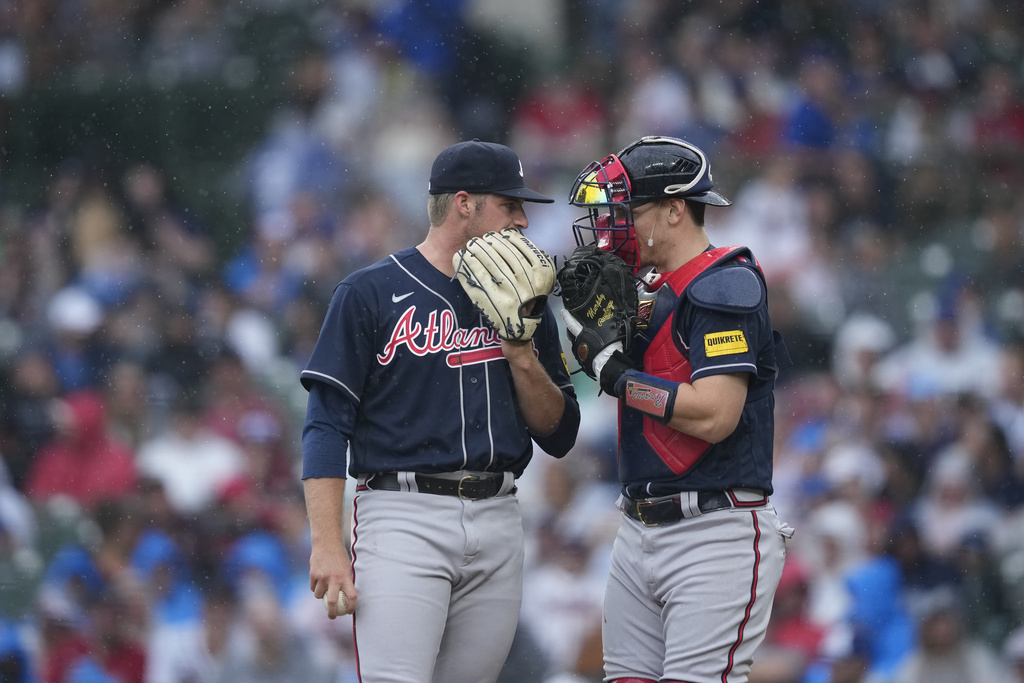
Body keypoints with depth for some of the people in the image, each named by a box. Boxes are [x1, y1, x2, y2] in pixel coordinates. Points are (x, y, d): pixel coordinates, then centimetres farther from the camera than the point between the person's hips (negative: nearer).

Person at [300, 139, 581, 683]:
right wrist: (327, 546, -14)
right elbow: (326, 427, -4)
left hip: (498, 525, 5)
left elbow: (559, 436, 15)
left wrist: (521, 355, -2)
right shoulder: (370, 294, 1)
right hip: (402, 516, -5)